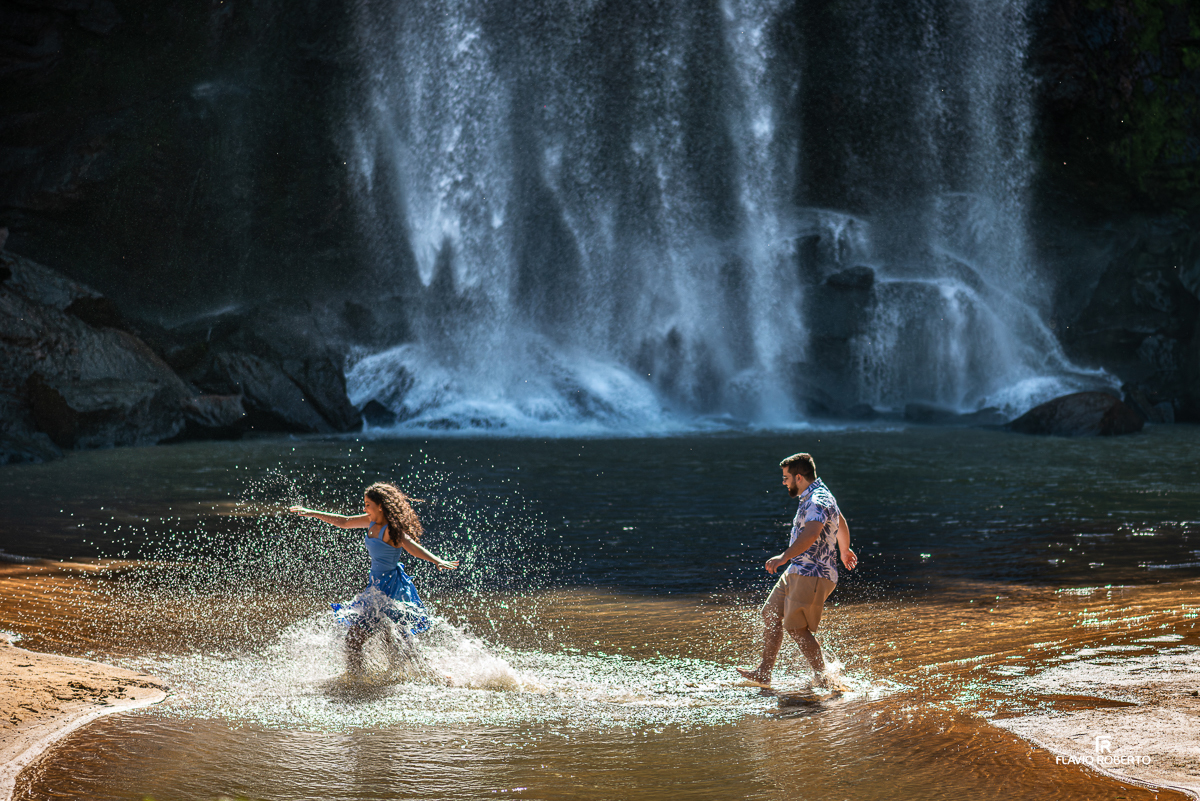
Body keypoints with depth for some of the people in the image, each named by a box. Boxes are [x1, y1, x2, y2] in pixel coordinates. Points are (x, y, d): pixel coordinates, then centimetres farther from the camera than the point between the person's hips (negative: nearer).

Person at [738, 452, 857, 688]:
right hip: (797, 572, 11)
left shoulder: (818, 501, -20)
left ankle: (821, 677, 4)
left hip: (812, 576, -11)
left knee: (796, 628, -8)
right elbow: (841, 523, 33)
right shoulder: (815, 497, 16)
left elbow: (811, 534, -38)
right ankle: (764, 672, 17)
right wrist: (845, 550, 50)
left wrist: (784, 557, -49)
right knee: (771, 614, 11)